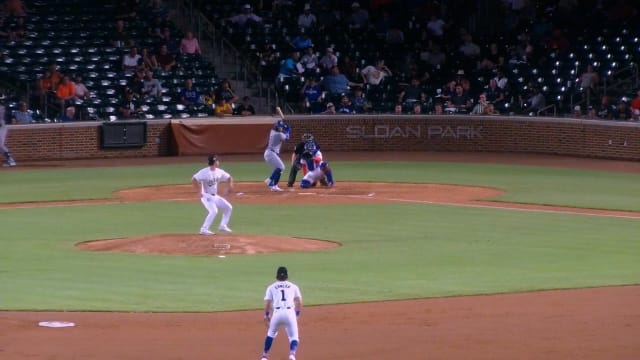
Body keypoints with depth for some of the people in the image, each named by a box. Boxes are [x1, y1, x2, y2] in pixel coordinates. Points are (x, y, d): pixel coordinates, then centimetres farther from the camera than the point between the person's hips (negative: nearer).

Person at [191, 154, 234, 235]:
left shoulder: (219, 172, 1)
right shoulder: (205, 172, -22)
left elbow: (229, 178, 16)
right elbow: (194, 180, -29)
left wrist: (230, 185, -4)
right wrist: (200, 192, -25)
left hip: (215, 196, 8)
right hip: (206, 196, -8)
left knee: (228, 207, 8)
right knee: (214, 211, -25)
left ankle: (223, 226, 16)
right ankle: (204, 229, -21)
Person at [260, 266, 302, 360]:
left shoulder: (271, 287, 14)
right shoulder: (293, 286, 16)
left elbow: (267, 303, 7)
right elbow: (299, 302, 9)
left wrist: (266, 315, 20)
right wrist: (297, 315, 20)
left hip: (277, 313, 1)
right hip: (290, 313, -1)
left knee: (271, 334, 25)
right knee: (293, 337, 5)